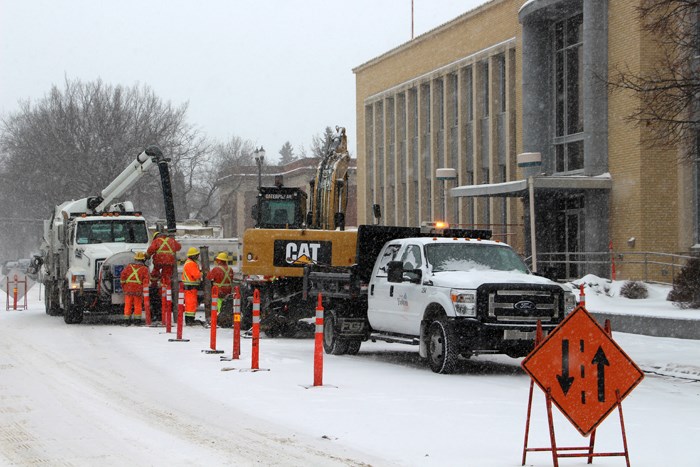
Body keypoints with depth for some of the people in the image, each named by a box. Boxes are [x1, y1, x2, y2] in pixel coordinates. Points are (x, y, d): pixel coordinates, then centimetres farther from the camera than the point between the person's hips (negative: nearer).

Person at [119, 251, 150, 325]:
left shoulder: (129, 266, 7)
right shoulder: (144, 269, -2)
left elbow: (123, 276, 7)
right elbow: (146, 280, -7)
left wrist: (123, 285, 16)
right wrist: (144, 289, 2)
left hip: (128, 289, 2)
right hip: (138, 290, -2)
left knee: (128, 304, 7)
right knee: (138, 304, 6)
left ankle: (126, 318, 7)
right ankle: (137, 318, 6)